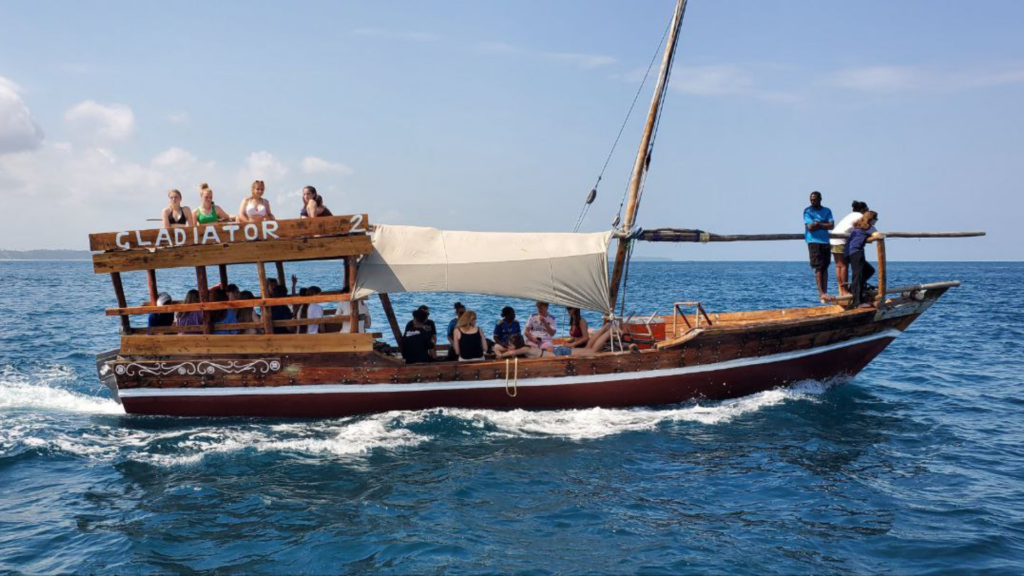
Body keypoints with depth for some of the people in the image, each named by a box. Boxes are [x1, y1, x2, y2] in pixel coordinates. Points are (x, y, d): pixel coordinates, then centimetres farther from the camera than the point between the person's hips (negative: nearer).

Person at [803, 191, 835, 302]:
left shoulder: (827, 211, 11)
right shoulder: (807, 211, 0)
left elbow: (831, 226, 0)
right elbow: (810, 227, -11)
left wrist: (818, 224, -9)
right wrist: (824, 224, -3)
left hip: (825, 242, 4)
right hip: (813, 241, -4)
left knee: (825, 267, 4)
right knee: (818, 267, -9)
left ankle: (825, 292, 6)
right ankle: (821, 293, -10)